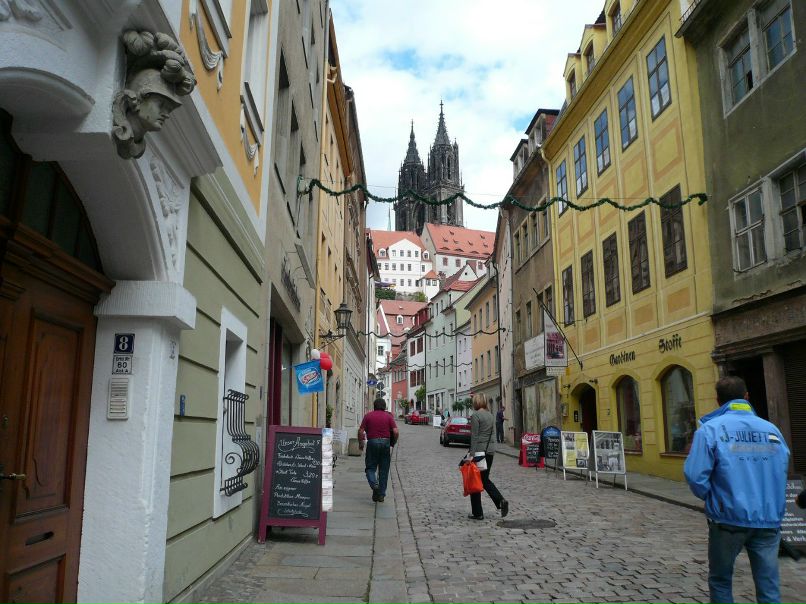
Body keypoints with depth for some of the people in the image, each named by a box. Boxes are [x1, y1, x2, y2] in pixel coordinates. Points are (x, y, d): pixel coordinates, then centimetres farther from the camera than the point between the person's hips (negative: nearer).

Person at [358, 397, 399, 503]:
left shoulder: (368, 416, 4)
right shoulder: (388, 416, 5)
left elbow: (361, 431, -3)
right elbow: (396, 432, -5)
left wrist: (360, 443, 10)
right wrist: (393, 443, 10)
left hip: (372, 443, -1)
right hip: (385, 443, 1)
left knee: (370, 467, 11)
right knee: (384, 470, 10)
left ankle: (374, 485, -16)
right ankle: (381, 494, 11)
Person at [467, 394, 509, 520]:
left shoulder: (475, 415, -12)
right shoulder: (490, 415, 11)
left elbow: (474, 436, -17)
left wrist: (471, 454, -18)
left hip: (479, 451, -7)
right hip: (489, 450, 8)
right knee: (485, 479, 19)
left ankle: (477, 513, 9)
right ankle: (501, 501, 0)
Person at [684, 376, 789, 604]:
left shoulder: (710, 429, -9)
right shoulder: (772, 430, 3)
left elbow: (695, 476, -15)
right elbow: (782, 475, 8)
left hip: (729, 519, -3)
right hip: (769, 521, 3)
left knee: (720, 581, 16)